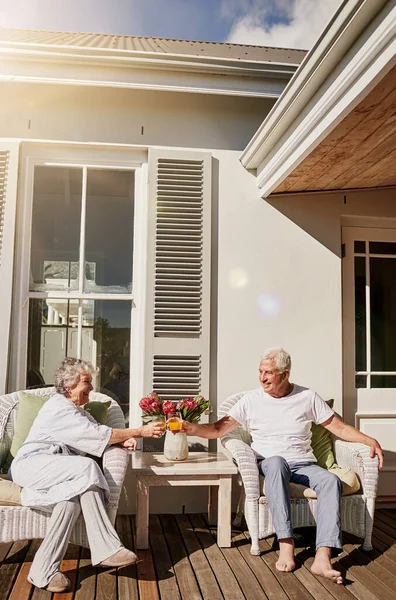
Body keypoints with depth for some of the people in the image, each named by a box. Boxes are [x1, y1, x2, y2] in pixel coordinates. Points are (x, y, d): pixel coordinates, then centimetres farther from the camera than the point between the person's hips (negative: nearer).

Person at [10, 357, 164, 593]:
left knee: (76, 494, -28)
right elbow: (95, 433, -17)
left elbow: (96, 434, 13)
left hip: (56, 472, 8)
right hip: (31, 465, -8)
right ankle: (108, 548, -30)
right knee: (87, 467, -32)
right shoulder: (58, 408, -10)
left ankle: (45, 570, -27)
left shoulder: (79, 411, 21)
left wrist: (123, 440, -10)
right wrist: (140, 432, -16)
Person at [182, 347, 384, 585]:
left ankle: (323, 558, -38)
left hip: (304, 465, 1)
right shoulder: (251, 400, 3)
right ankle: (286, 544, -37)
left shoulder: (308, 397, 4)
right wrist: (190, 427, -18)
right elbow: (218, 429, -1)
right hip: (270, 464, -1)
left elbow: (339, 427, 6)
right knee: (276, 462, -37)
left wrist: (370, 440, -9)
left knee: (331, 480, -30)